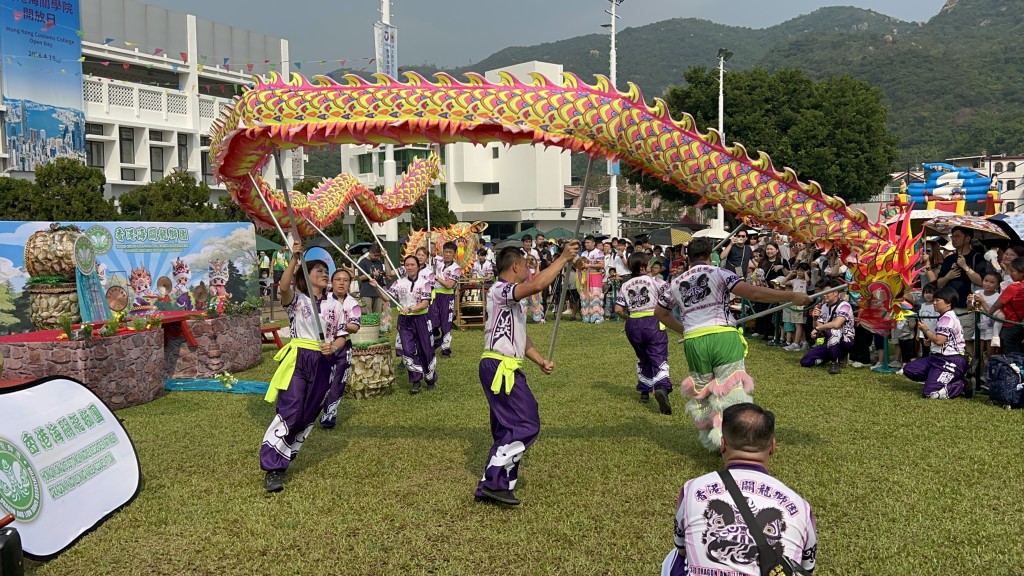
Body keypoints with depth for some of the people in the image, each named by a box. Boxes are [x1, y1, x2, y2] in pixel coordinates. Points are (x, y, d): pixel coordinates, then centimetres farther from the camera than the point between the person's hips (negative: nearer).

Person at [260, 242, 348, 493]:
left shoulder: (334, 306, 12)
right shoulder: (297, 300, 0)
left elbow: (341, 336, 12)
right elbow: (284, 287, -24)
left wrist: (333, 347, -11)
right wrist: (294, 259, -34)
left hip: (323, 364, 5)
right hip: (298, 359, -5)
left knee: (308, 416, 9)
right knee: (289, 413, -15)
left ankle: (283, 460, 25)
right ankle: (272, 468, -9)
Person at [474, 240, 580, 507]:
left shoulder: (512, 299, 21)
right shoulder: (500, 290, -12)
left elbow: (521, 336, 24)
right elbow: (537, 285, -30)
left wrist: (540, 360, 11)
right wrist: (563, 258, -22)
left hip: (506, 369, 11)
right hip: (500, 367, -11)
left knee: (507, 429, 13)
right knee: (526, 424, -12)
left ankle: (488, 488, 17)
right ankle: (495, 481, -10)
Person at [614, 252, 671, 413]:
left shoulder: (625, 285, 9)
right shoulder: (653, 280, -2)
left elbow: (618, 309, 3)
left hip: (632, 325, 4)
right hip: (653, 323, -4)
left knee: (643, 359, 23)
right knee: (659, 358, -7)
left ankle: (644, 391, 27)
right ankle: (662, 387, -32)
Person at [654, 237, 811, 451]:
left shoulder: (675, 283, 16)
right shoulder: (718, 273, 3)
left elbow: (660, 312, 29)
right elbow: (753, 292, -8)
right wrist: (792, 296, -6)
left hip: (693, 342, 4)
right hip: (722, 336, -4)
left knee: (702, 391, 16)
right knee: (731, 389, -6)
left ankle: (712, 440, 23)